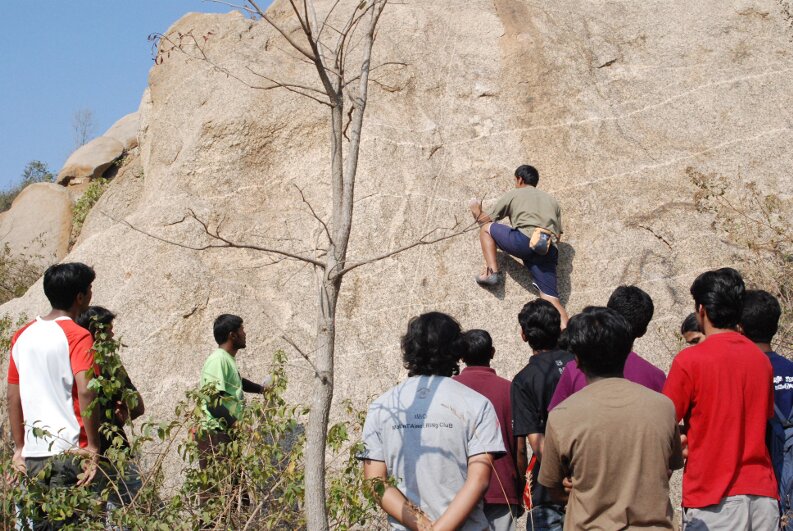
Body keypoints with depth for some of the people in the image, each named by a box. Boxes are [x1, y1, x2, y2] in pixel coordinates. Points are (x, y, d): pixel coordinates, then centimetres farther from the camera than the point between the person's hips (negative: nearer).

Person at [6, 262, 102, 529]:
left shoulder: (22, 336, 11)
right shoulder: (77, 336, -8)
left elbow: (13, 397, 14)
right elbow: (85, 392, -21)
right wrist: (93, 446, -16)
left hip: (33, 454, 6)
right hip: (69, 450, -6)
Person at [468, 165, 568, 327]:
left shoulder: (513, 194, 21)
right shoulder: (552, 201, 33)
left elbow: (486, 220, 22)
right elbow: (557, 236, 25)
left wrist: (476, 211, 43)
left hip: (525, 241, -4)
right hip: (549, 251, 4)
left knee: (486, 228, 21)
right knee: (551, 300, -1)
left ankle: (492, 271, 5)